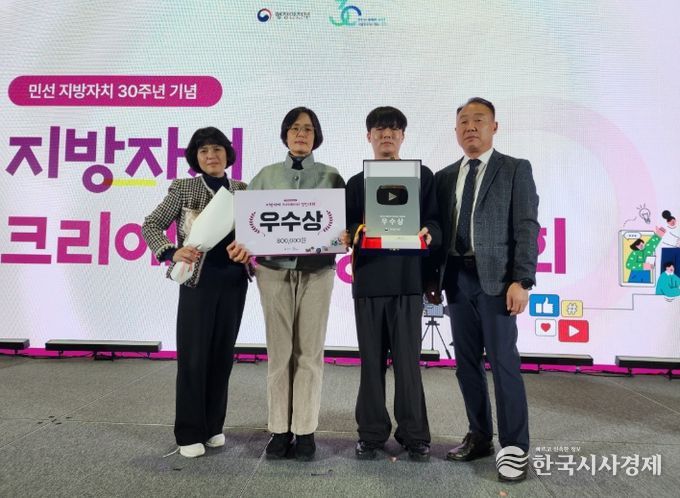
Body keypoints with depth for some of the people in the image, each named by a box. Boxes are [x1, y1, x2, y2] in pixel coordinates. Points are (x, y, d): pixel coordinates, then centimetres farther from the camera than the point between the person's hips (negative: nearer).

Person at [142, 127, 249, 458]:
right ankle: (190, 433, 14)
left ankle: (213, 426, 25)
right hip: (198, 280, -3)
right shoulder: (183, 189, 0)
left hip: (234, 281, 3)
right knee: (193, 356, 0)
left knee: (222, 354, 10)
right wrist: (172, 253, -16)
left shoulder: (243, 191, 8)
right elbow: (151, 225, 0)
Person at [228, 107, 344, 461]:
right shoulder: (267, 175, 10)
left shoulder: (331, 177, 7)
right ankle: (279, 430, 15)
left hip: (317, 270, 0)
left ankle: (305, 431, 12)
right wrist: (242, 245, -13)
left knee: (310, 351, 2)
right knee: (279, 351, 4)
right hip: (274, 269, 1)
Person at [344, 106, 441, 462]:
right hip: (368, 281, 2)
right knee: (371, 361, 6)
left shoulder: (422, 176, 10)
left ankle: (414, 435, 14)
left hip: (407, 280, -2)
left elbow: (435, 223, 4)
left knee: (408, 360, 0)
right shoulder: (356, 183, 16)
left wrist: (428, 234, -18)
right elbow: (348, 229, 10)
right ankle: (372, 433, 18)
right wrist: (349, 236, -12)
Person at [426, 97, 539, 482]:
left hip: (496, 278, -5)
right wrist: (433, 277, 7)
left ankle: (515, 448, 9)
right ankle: (480, 437, 24)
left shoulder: (516, 169, 2)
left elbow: (527, 228, -6)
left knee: (503, 363, -4)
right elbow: (438, 230, 13)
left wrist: (522, 281, -15)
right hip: (456, 278, 5)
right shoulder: (445, 176, 14)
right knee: (467, 363, 10)